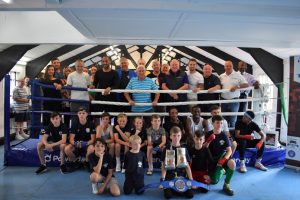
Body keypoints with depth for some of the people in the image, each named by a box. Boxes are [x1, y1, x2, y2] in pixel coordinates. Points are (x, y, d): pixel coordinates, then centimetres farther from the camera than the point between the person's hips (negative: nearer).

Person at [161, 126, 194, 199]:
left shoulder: (184, 149, 4)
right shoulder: (167, 149, -1)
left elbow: (187, 165, 4)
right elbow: (163, 165, -1)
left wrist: (191, 179, -5)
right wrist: (162, 178, -13)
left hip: (182, 176, 2)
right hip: (169, 176, -2)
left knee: (190, 194, -14)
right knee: (168, 195, -20)